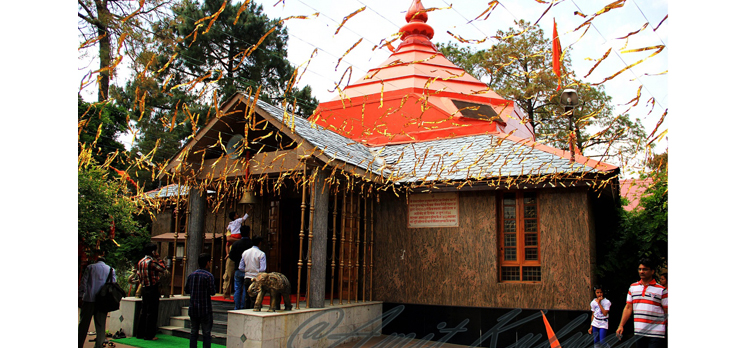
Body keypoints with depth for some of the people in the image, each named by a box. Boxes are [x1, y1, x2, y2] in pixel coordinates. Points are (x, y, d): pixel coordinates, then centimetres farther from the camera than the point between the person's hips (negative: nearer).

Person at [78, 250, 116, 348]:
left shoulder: (90, 267, 4)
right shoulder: (111, 270, 8)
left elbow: (83, 283, 1)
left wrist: (80, 297, 5)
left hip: (89, 299, -1)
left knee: (84, 323, 6)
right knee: (101, 324, 5)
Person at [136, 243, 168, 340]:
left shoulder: (140, 262, 9)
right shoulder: (151, 262, -17)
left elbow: (138, 275, 14)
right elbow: (164, 269, -12)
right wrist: (158, 258, -7)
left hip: (144, 288, 8)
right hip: (152, 289, -8)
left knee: (143, 311, 15)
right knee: (152, 313, -2)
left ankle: (140, 333, 22)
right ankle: (149, 335, 1)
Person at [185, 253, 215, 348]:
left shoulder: (191, 275, 5)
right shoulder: (209, 276, -12)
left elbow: (187, 290, 11)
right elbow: (212, 292, -15)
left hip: (193, 309, 5)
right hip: (205, 309, -5)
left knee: (194, 332, 13)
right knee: (206, 333, 2)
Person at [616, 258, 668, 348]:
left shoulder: (661, 290, -1)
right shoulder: (632, 287, 11)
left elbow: (667, 311, -1)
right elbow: (628, 308, 12)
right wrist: (621, 325, 7)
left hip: (656, 333, -4)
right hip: (639, 332, 4)